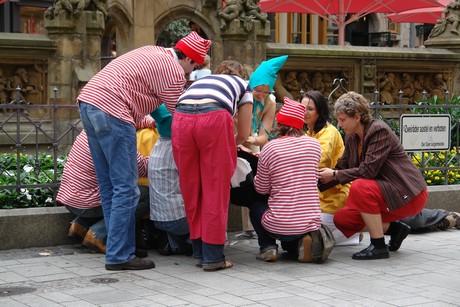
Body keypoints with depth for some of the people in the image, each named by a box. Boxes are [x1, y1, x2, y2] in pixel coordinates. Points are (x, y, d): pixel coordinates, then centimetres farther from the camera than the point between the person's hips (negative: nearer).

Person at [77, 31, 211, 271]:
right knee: (126, 189, -5)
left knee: (109, 186, 13)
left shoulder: (153, 53, 23)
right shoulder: (174, 71, -5)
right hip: (111, 112, -10)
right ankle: (119, 256, -4)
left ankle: (118, 248, 19)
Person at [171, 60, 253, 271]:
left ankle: (199, 253, 22)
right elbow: (243, 135, 27)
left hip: (181, 118, 4)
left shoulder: (200, 81, 40)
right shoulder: (243, 84, 31)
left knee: (191, 190, 14)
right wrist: (227, 146, 48)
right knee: (215, 190, 6)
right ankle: (213, 257, 8)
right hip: (214, 117, -3)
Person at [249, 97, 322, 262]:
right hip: (312, 222, 4)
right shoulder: (314, 144, 3)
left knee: (255, 205, 29)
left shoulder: (270, 148, -8)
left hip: (280, 226, -4)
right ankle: (298, 243, 3)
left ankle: (268, 247, 8)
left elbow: (262, 189, 3)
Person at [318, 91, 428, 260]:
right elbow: (341, 167, 9)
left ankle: (379, 246, -21)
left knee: (360, 187, -32)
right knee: (342, 219, -3)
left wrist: (335, 175, -18)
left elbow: (368, 170, -26)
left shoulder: (379, 130, -19)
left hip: (408, 195, -9)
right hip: (385, 192, 9)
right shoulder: (352, 138, 6)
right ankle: (394, 228, 10)